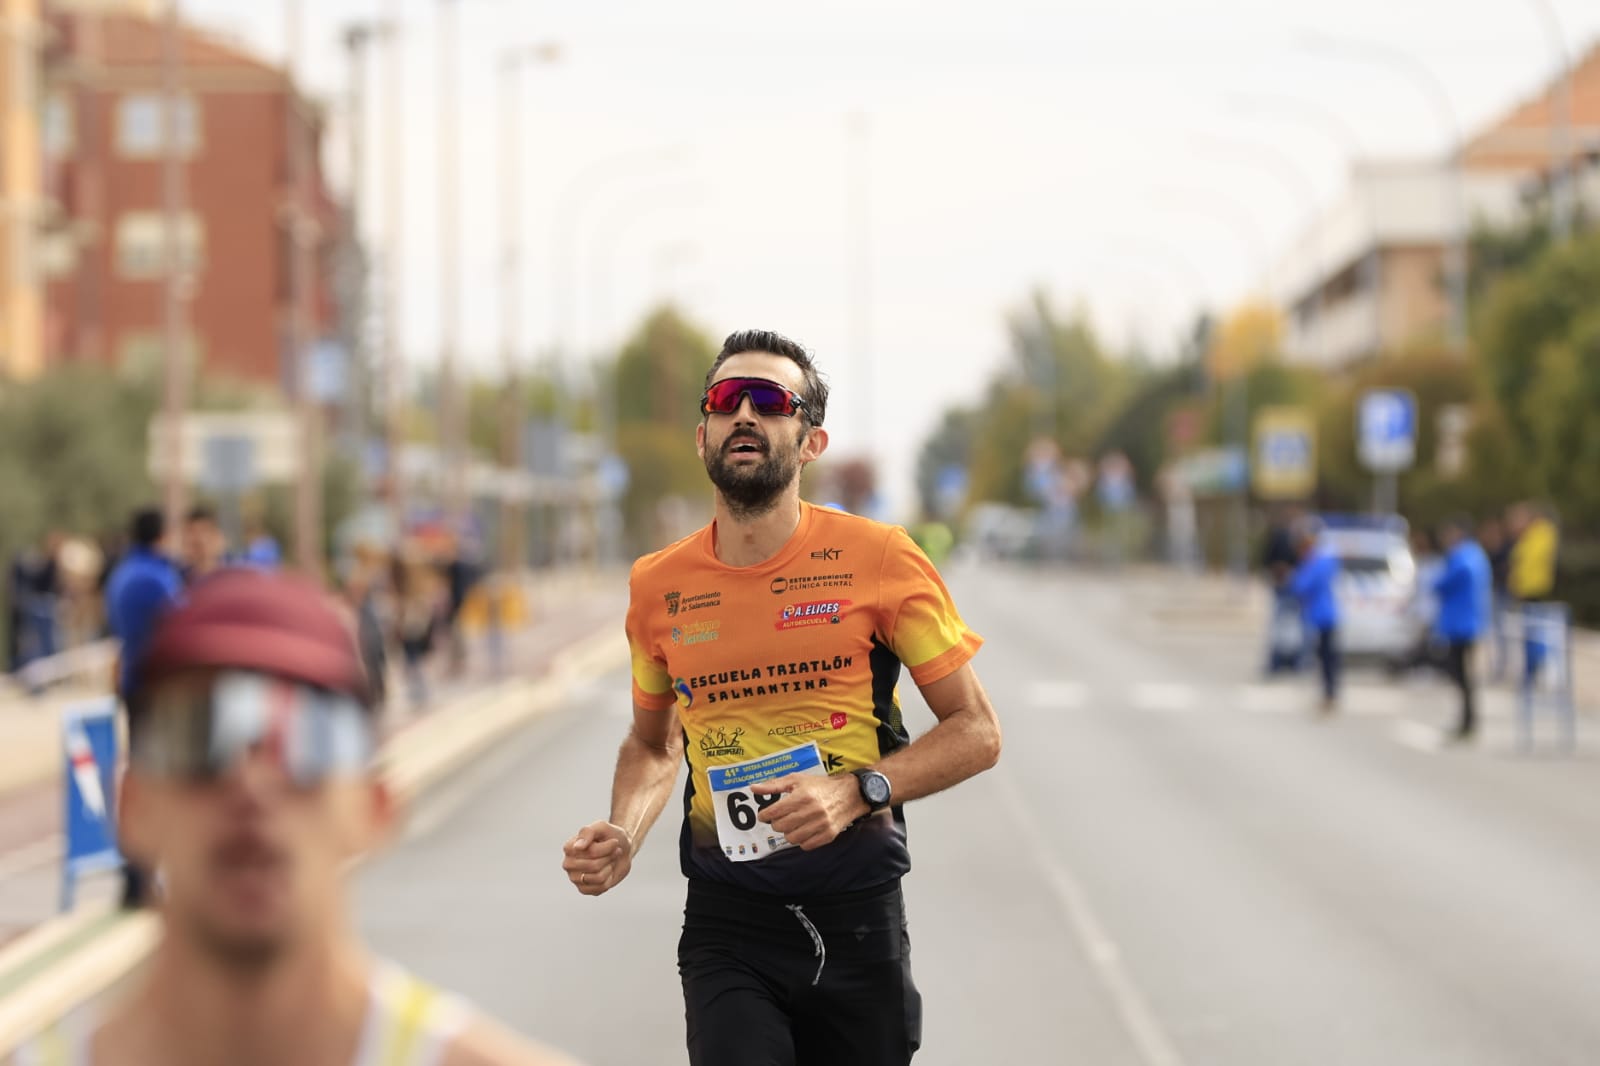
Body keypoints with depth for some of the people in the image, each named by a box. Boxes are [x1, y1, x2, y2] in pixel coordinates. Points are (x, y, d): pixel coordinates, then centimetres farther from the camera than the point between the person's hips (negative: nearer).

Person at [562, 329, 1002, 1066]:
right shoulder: (658, 586, 3)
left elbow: (976, 731, -2)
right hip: (727, 922, 1)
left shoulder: (878, 559, -6)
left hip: (857, 915, -1)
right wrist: (622, 837, 0)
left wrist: (858, 791, -17)